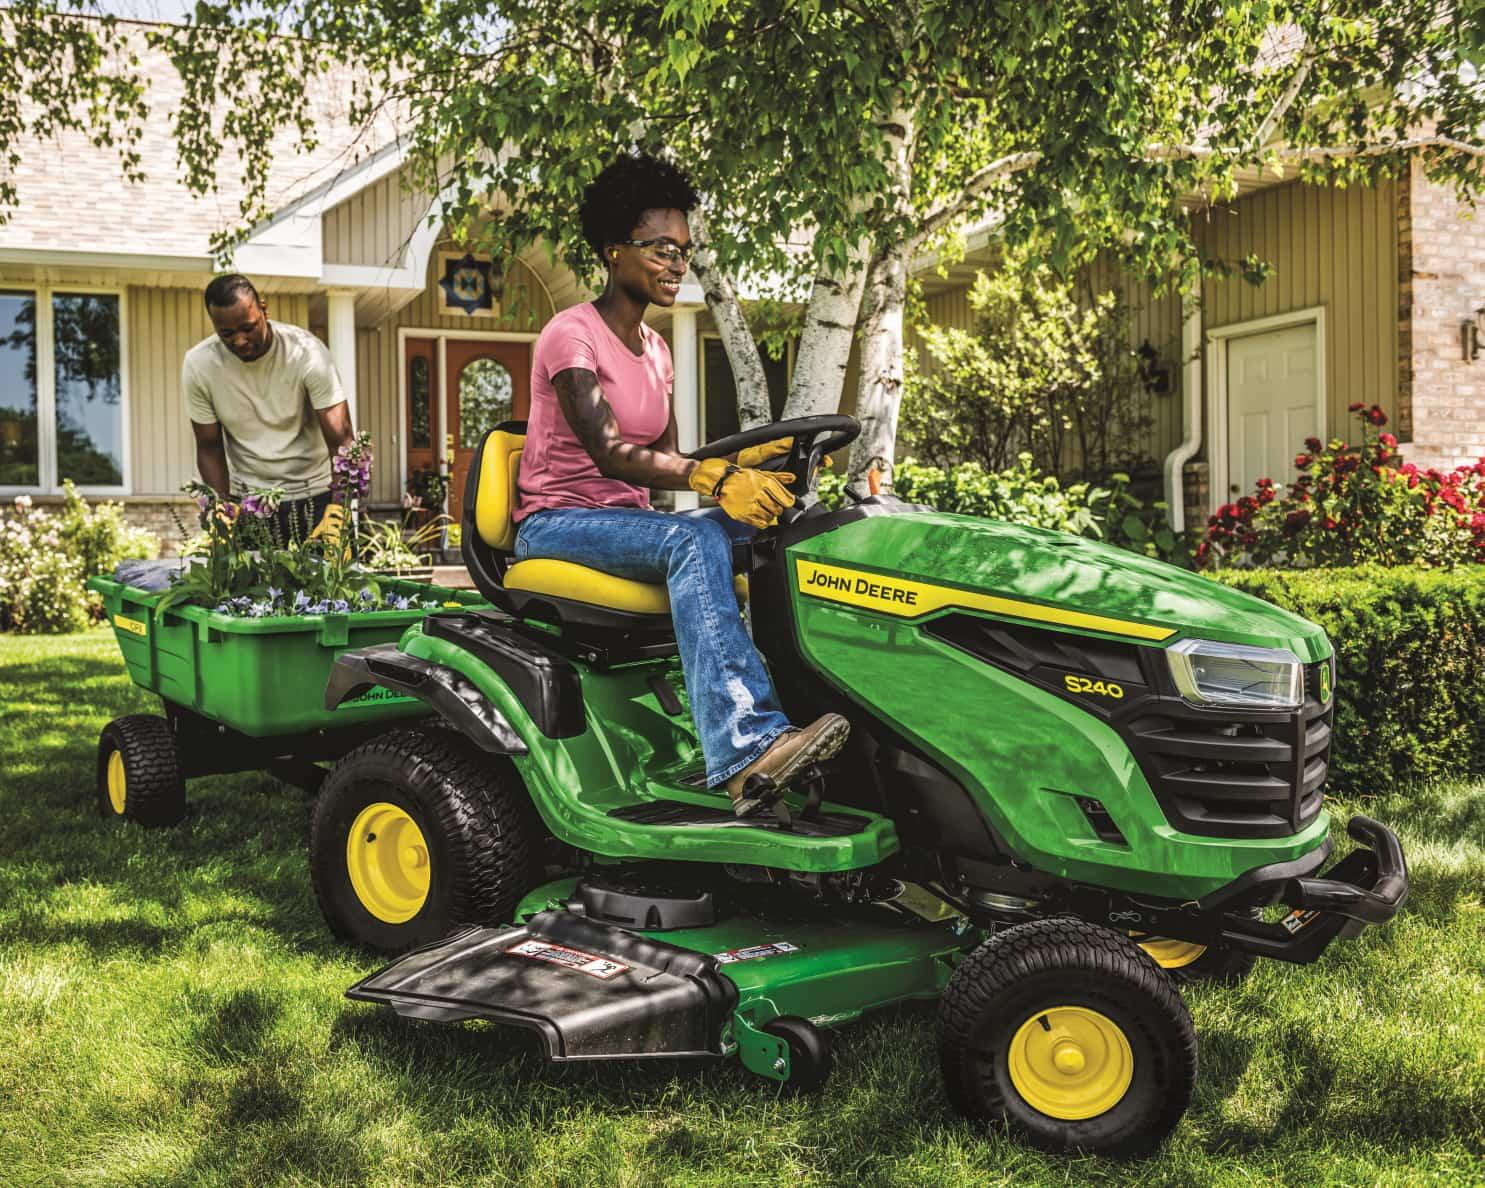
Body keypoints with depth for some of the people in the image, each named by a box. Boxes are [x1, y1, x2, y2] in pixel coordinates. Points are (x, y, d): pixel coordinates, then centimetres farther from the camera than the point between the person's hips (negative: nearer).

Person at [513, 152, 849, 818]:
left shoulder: (653, 350, 16)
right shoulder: (572, 335, -10)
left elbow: (667, 460, 11)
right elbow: (609, 454, -24)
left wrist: (738, 463, -9)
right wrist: (715, 480, -38)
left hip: (627, 522, 7)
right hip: (556, 523, -7)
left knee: (754, 529, -19)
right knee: (695, 540, -35)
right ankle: (747, 750, -47)